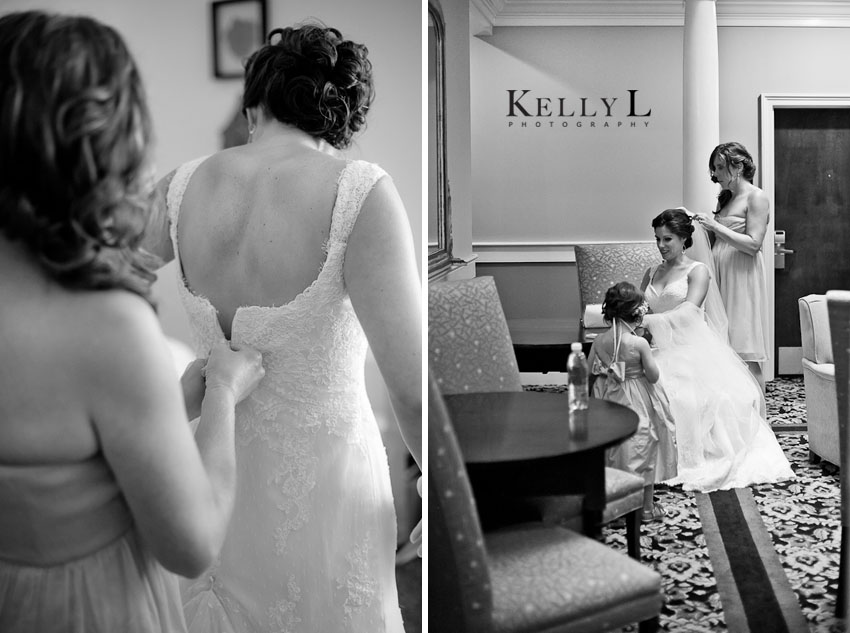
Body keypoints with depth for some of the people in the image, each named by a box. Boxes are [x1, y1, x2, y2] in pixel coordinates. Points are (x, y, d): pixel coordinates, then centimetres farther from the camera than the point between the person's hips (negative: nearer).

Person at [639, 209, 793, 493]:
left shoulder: (697, 271, 4)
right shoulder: (652, 273, 21)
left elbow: (687, 312, -12)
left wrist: (650, 320, -26)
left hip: (690, 346, -4)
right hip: (659, 348, 4)